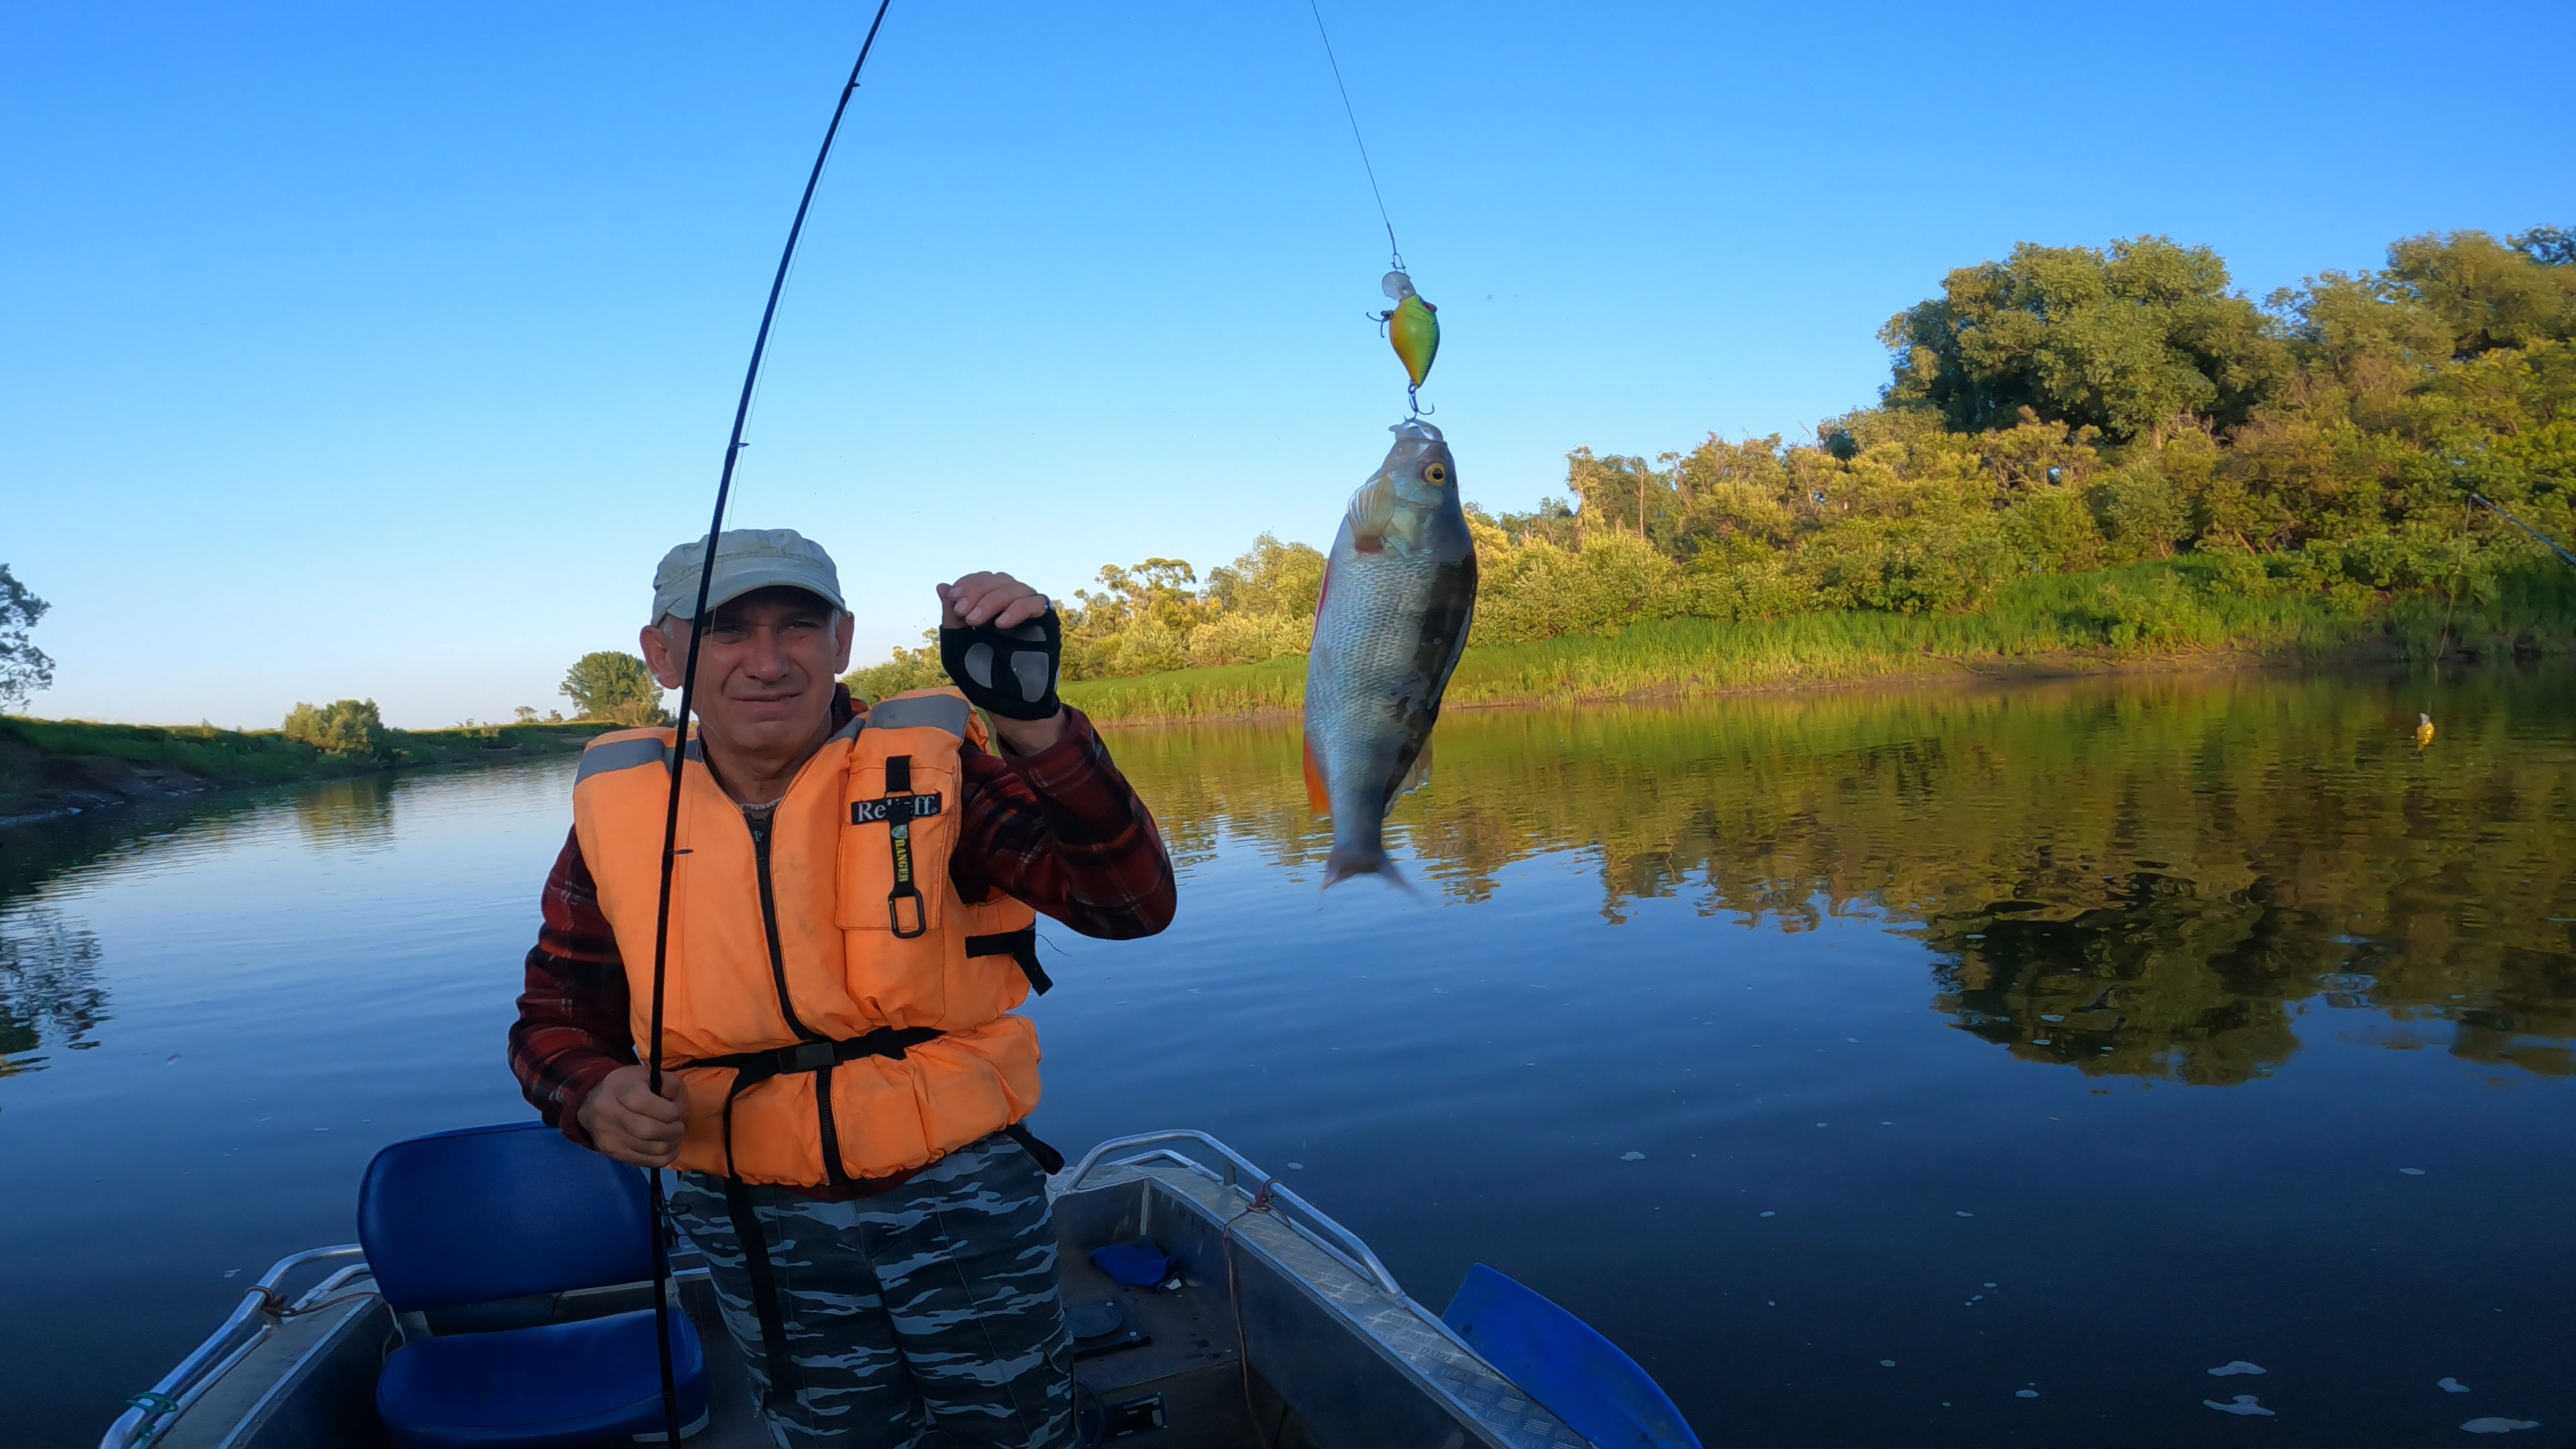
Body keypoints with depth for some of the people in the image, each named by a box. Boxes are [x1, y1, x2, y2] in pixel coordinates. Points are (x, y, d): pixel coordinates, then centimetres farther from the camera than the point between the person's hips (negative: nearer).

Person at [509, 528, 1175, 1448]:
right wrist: (594, 1097, -17)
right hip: (759, 1226, 2)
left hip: (963, 1197, -2)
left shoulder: (930, 767, -14)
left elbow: (1129, 905, -25)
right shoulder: (618, 814, -6)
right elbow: (556, 1021, 6)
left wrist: (1033, 721, -38)